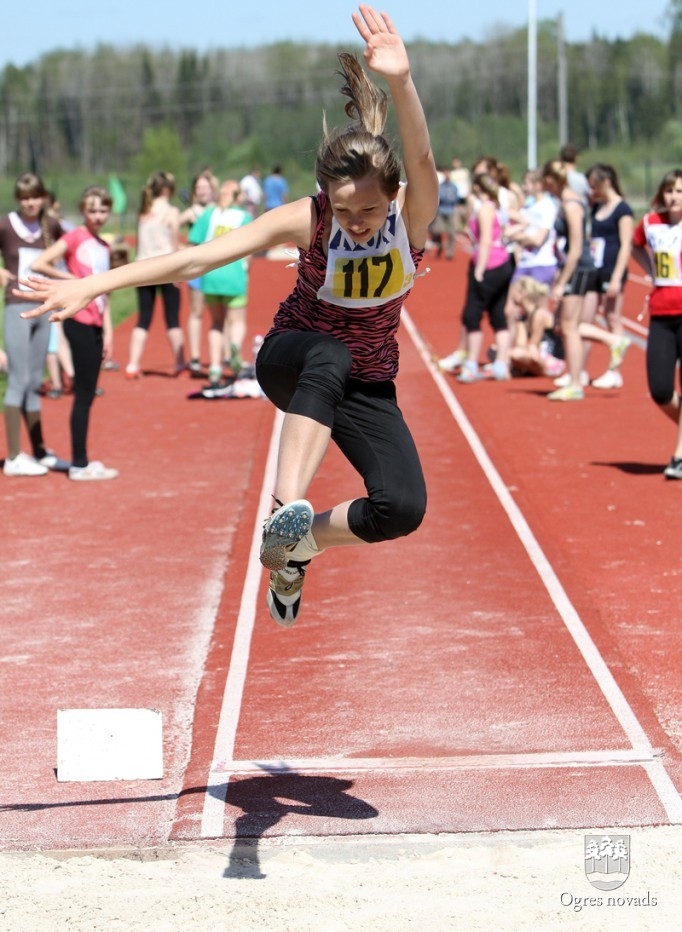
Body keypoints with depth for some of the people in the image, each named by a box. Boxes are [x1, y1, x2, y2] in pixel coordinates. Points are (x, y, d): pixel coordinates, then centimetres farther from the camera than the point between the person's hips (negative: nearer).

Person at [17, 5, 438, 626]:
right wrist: (90, 286, -34)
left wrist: (401, 82, -64)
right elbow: (196, 259, -27)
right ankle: (287, 511, -43)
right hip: (293, 360, -2)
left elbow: (422, 163, -44)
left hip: (365, 385, 2)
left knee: (403, 509, -19)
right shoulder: (307, 220, -22)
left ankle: (295, 545, 8)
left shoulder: (413, 216, -20)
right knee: (331, 357, -40)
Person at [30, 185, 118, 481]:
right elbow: (38, 264, -17)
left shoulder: (103, 247, 15)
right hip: (79, 321, -7)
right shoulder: (74, 237, -7)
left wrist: (108, 331, 13)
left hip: (95, 325, 7)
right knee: (83, 394, -6)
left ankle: (83, 461, 14)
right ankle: (78, 464, -2)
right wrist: (73, 279, -11)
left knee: (88, 395, 9)